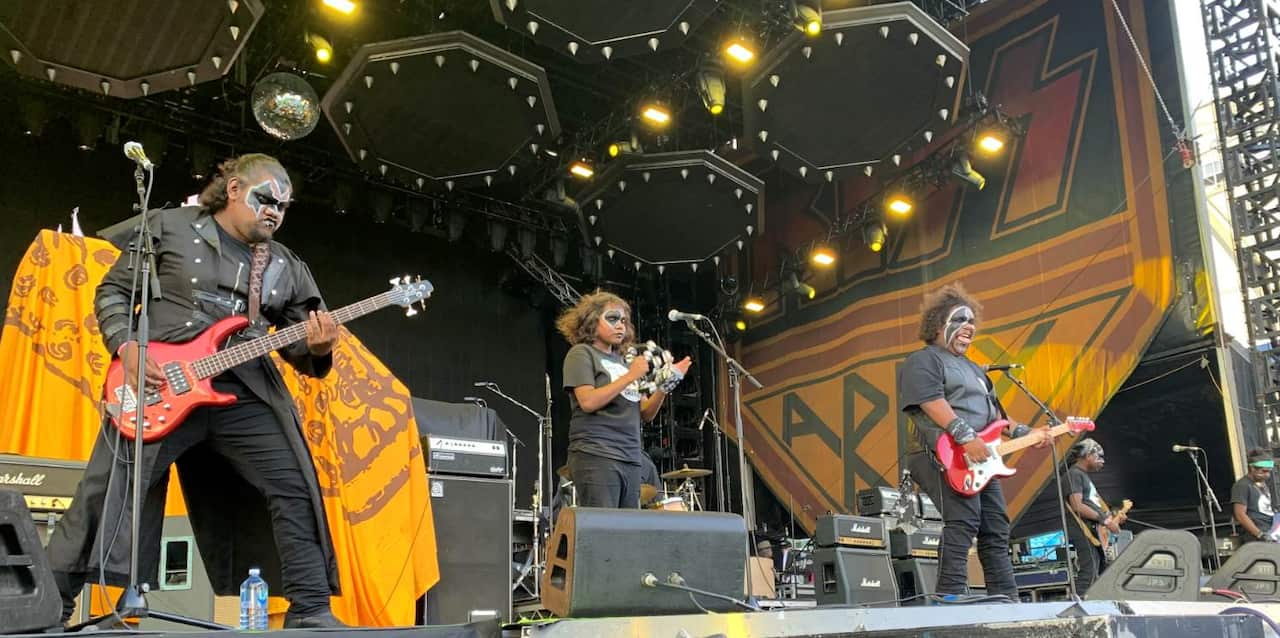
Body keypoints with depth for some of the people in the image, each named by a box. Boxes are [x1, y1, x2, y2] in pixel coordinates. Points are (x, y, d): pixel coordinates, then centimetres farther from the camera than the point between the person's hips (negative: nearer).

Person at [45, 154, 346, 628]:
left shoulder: (286, 267, 13)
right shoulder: (169, 227, 5)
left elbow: (299, 347, 11)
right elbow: (112, 290, 7)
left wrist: (315, 347, -13)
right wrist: (125, 346, -9)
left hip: (247, 396, 3)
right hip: (158, 386, -3)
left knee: (295, 489, -6)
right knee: (102, 496, 1)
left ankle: (310, 610, 1)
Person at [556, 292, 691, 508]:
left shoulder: (623, 361, 20)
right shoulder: (581, 354, 2)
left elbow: (646, 413, 17)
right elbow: (588, 402, -14)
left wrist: (666, 384, 1)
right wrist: (630, 377, -13)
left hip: (631, 460, 7)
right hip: (596, 457, -7)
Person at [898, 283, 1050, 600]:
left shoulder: (973, 368, 29)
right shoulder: (923, 361, -2)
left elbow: (993, 412, 30)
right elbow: (932, 402, -17)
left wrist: (1025, 433, 15)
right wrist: (966, 437, -27)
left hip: (980, 460, 10)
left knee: (996, 530, 9)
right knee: (962, 524, -22)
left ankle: (1007, 601, 15)